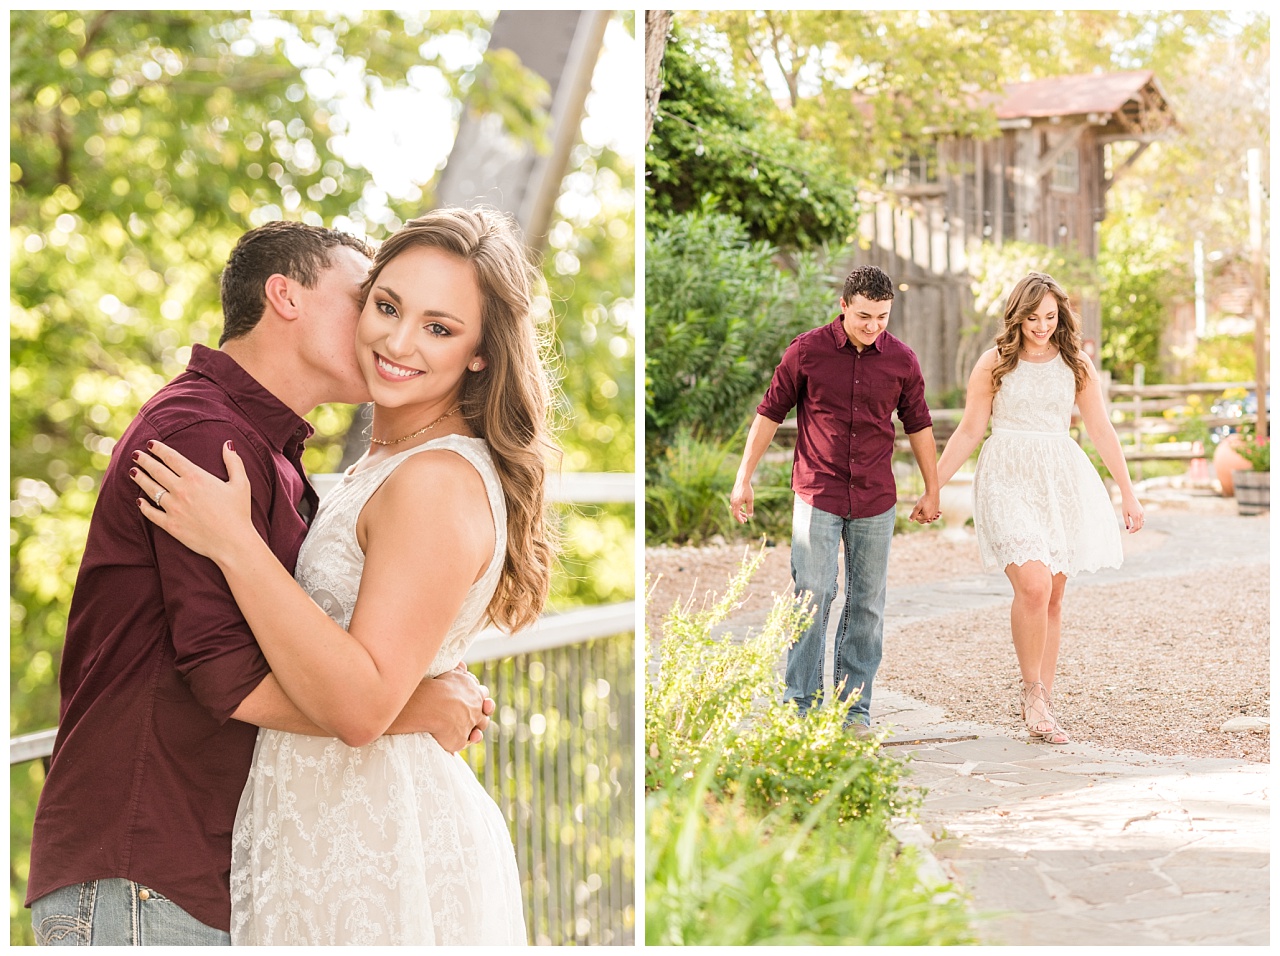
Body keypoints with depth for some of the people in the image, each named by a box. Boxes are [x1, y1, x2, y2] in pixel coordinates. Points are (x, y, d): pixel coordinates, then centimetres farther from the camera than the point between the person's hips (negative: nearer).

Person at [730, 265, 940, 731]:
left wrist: (932, 491, 19)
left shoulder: (901, 360, 2)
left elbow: (918, 425, 14)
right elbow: (769, 413, 3)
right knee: (812, 596, -9)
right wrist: (743, 479, 3)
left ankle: (855, 705, 14)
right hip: (818, 495, -3)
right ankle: (801, 703, -3)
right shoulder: (807, 351, -5)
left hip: (875, 500, 3)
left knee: (866, 605, 6)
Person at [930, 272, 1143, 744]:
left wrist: (1127, 492, 9)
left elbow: (1101, 431, 11)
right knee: (1033, 586, -20)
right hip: (1008, 480, -3)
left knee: (1052, 597, 3)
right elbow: (969, 431, 5)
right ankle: (1032, 691, -3)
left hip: (1062, 482, 3)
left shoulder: (1076, 365, 9)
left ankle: (1041, 701, 13)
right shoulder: (995, 362, 3)